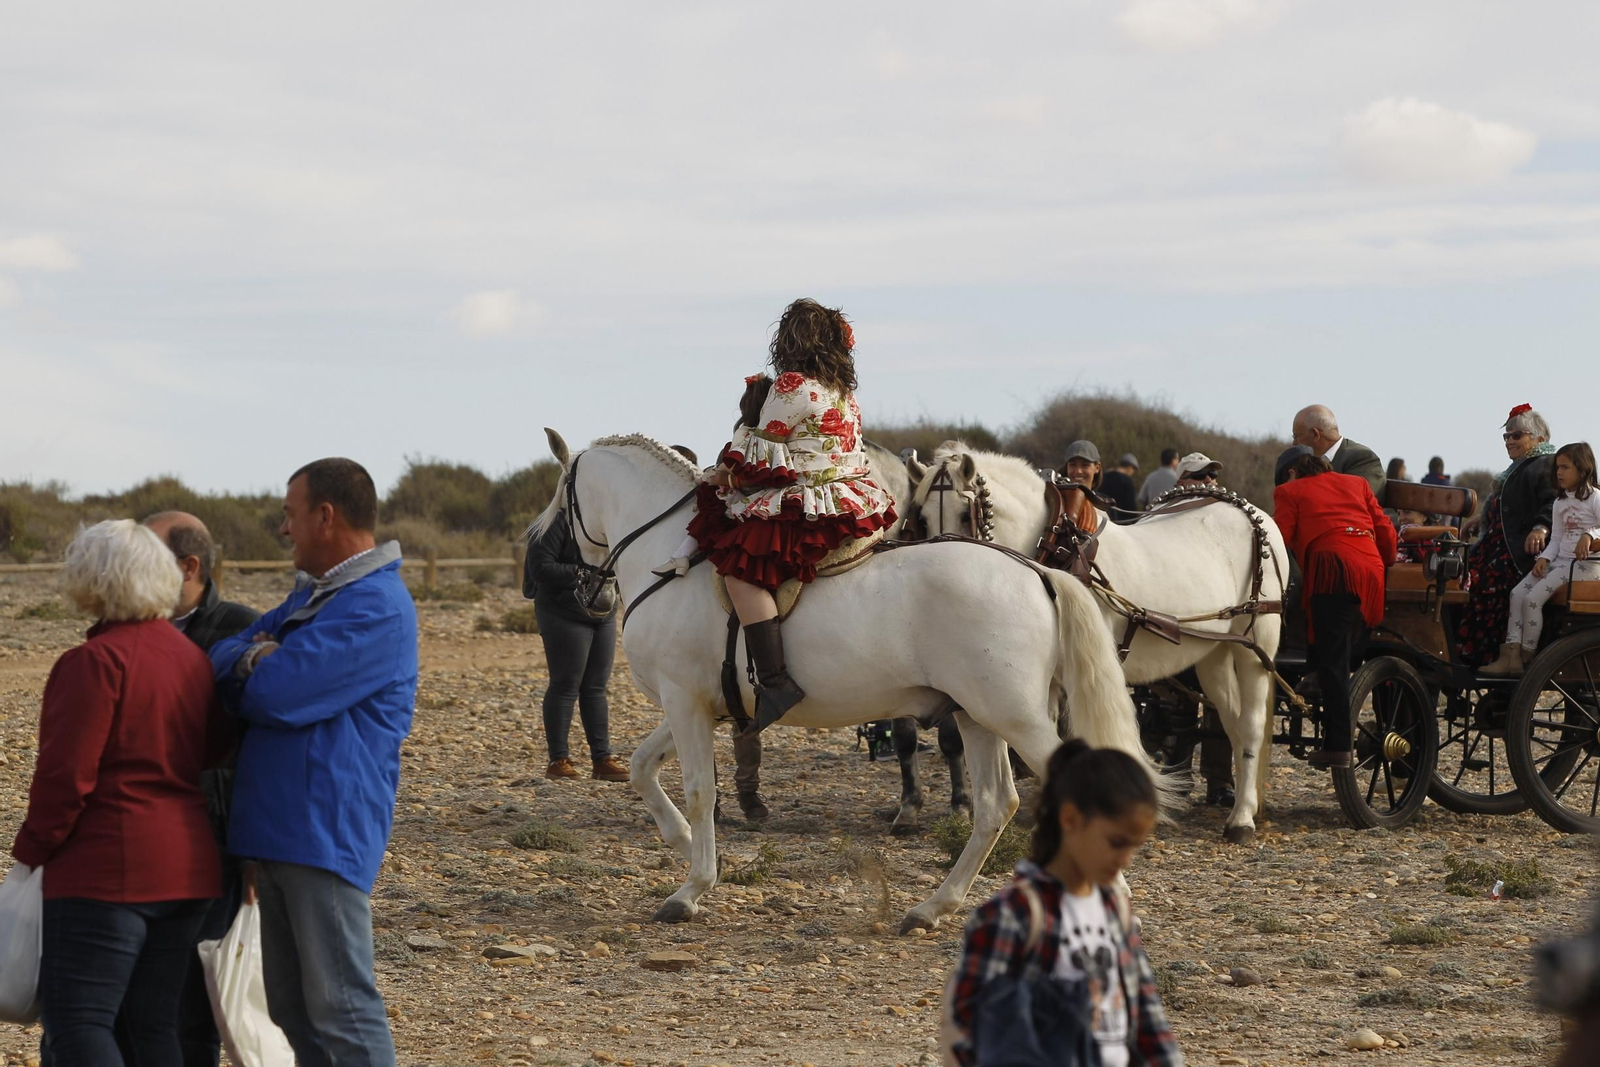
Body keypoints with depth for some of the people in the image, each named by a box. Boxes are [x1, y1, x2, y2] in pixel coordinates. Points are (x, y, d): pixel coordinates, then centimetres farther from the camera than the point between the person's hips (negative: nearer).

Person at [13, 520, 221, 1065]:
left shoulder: (95, 661, -14)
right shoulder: (192, 657, 10)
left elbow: (66, 773, -17)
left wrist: (33, 847, -3)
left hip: (109, 871, -8)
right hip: (189, 871, 8)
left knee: (76, 1023, -6)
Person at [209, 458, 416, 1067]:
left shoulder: (377, 606, -14)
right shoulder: (310, 594, 19)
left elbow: (276, 696, -21)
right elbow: (220, 658, 14)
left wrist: (247, 664, 2)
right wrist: (253, 658, -9)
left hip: (327, 830, -10)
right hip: (276, 827, 10)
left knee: (339, 1006, -8)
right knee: (290, 1006, 13)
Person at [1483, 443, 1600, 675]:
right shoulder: (1560, 503, 18)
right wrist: (1544, 558, -1)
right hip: (1560, 560, 8)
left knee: (1533, 598, -22)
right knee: (1518, 593, -10)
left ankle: (1527, 657, -13)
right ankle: (1511, 654, -17)